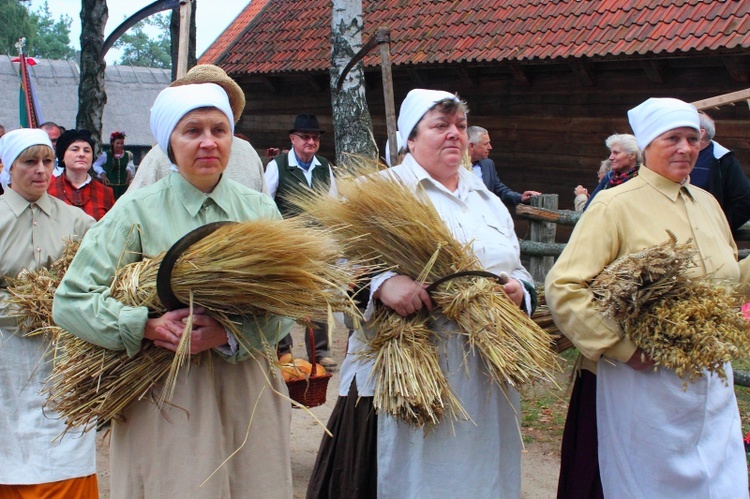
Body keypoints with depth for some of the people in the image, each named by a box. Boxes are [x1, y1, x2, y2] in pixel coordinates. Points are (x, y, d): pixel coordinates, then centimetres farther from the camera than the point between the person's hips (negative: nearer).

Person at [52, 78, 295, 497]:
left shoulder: (260, 210, 6)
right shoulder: (137, 211, -2)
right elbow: (71, 300, -6)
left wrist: (230, 334, -19)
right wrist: (148, 327, -20)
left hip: (249, 398, 3)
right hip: (165, 401, -2)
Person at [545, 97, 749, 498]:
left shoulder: (707, 204, 11)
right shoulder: (615, 205, -10)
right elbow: (562, 287, -16)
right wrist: (622, 348, -19)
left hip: (713, 379, 6)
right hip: (646, 379, -6)